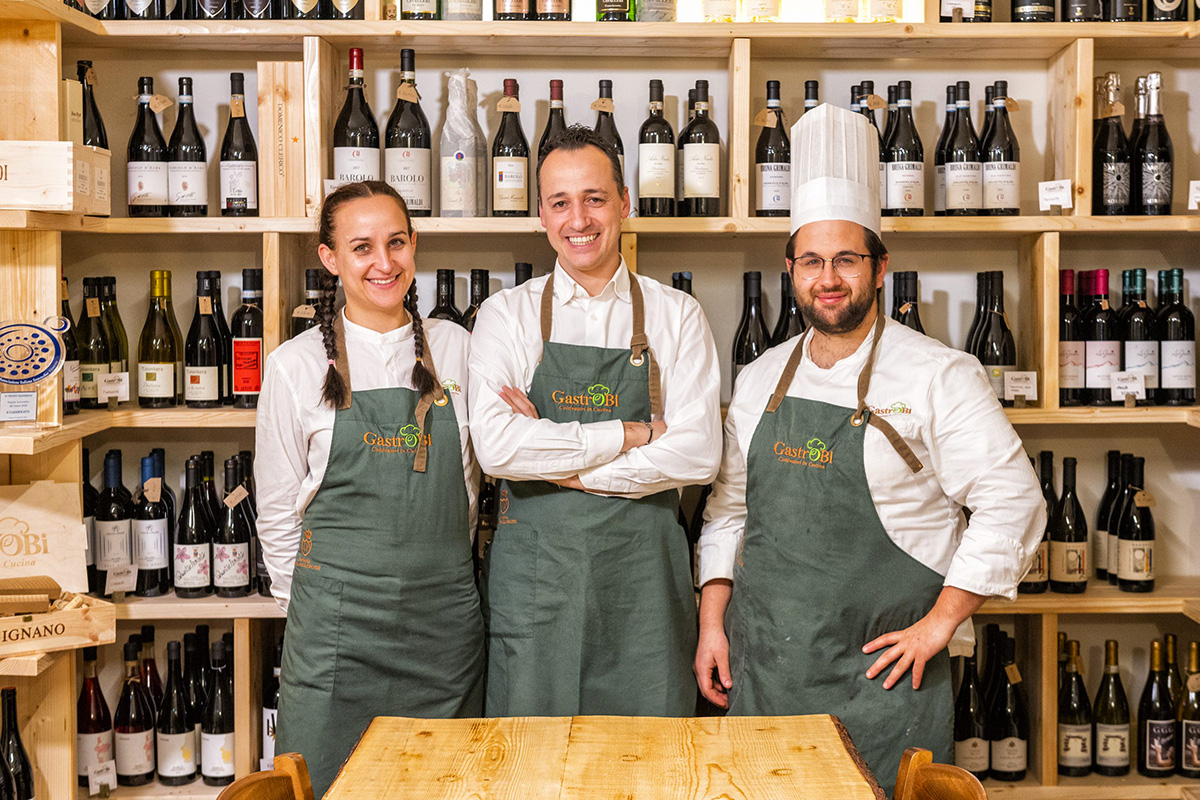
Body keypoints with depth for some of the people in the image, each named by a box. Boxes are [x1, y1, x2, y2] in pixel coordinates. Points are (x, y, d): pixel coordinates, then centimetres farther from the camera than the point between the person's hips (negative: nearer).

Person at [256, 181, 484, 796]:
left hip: (446, 615, 2)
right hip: (339, 622, -2)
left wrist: (440, 573, 12)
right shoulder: (297, 365, -3)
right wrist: (313, 603, 4)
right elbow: (277, 514, 3)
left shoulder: (454, 349, 4)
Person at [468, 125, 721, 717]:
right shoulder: (505, 315, 3)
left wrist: (564, 463, -10)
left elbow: (699, 454, -6)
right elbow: (495, 447, -12)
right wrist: (632, 434, -10)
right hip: (533, 573, 0)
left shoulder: (676, 316, 4)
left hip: (643, 577, 1)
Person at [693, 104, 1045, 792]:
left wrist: (941, 622, -10)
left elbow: (1012, 503, -9)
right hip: (762, 669, 5)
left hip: (878, 673, -4)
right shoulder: (761, 380, 8)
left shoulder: (938, 376, -8)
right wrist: (712, 622, 8)